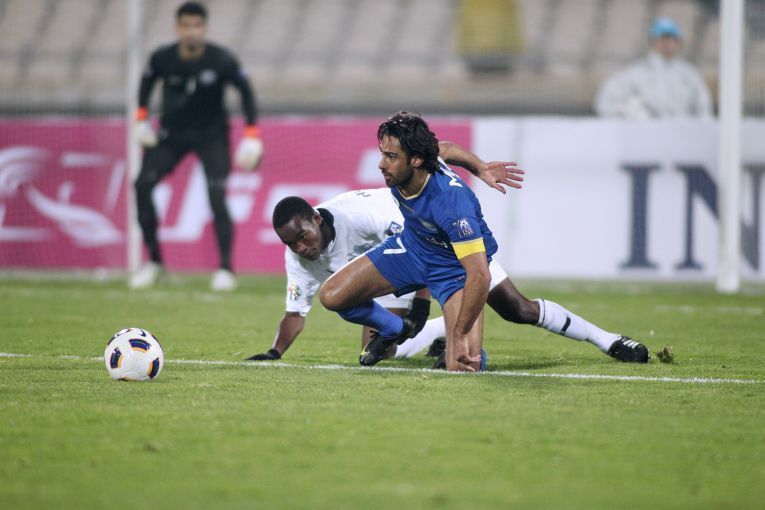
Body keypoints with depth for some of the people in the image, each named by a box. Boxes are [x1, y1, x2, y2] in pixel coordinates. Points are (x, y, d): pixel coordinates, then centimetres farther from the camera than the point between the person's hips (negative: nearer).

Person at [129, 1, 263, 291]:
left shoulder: (221, 61, -19)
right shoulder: (162, 59, -14)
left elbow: (245, 91, -7)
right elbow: (147, 82, 8)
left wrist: (252, 136, -10)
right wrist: (142, 119, 1)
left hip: (211, 134, -3)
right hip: (172, 134, 3)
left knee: (217, 197, -17)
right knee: (142, 185, -11)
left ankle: (225, 269, -6)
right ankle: (154, 262, 1)